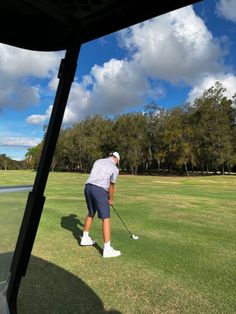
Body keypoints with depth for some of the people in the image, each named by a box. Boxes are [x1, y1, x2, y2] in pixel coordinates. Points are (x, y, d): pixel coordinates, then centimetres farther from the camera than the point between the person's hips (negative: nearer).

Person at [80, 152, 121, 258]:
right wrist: (111, 200, 28)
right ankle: (107, 249, -2)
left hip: (88, 187, 7)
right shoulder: (115, 168, 4)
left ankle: (85, 238, 36)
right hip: (99, 190, -7)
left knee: (91, 214, 25)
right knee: (106, 218, -3)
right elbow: (111, 187, 12)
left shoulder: (98, 161, 19)